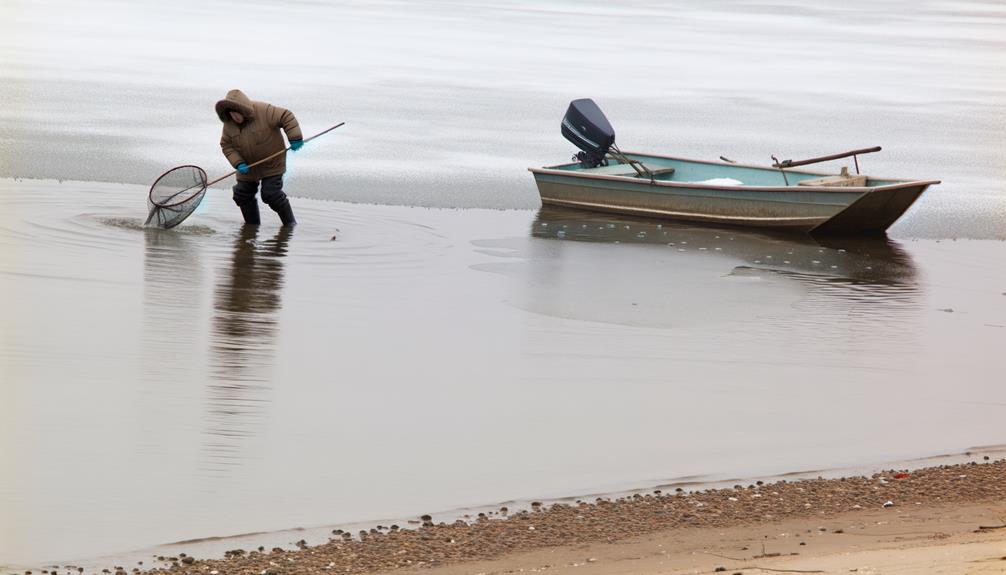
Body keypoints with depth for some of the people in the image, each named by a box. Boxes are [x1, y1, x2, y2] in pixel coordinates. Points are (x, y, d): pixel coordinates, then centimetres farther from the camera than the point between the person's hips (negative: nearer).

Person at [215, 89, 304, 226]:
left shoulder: (264, 111, -24)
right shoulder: (229, 124, -10)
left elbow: (286, 117, -19)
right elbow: (226, 145, -4)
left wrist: (295, 139, -24)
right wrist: (238, 163, -17)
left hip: (272, 164, -5)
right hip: (248, 165, 5)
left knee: (271, 194, -11)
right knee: (242, 194, 5)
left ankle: (290, 223, 7)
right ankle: (252, 224, 22)